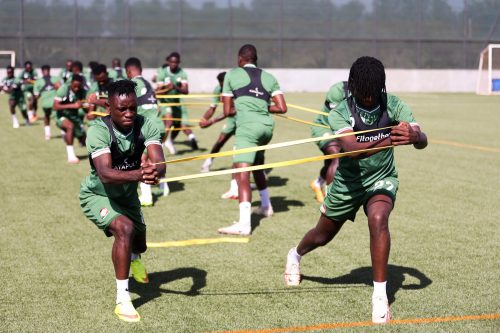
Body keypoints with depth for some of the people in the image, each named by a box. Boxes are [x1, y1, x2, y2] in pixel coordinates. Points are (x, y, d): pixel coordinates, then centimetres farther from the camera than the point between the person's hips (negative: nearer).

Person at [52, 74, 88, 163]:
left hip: (74, 117, 5)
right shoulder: (63, 89, -22)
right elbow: (55, 106, -28)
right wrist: (72, 105, -38)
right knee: (70, 126, -38)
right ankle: (71, 156, -30)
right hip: (62, 117, -5)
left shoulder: (83, 92, -10)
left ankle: (67, 136, 43)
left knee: (84, 141, 7)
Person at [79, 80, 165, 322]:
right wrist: (138, 174, -64)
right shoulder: (99, 131, -34)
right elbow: (105, 173, -48)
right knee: (124, 228, -32)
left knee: (139, 244, 22)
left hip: (127, 194, 5)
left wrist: (155, 172, -60)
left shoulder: (144, 126, -24)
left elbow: (160, 163, -36)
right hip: (97, 195, -5)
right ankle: (122, 300, -23)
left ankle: (134, 257, 64)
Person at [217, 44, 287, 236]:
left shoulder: (232, 75, 10)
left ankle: (244, 223, -28)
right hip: (267, 125, 6)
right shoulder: (268, 77, 17)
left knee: (241, 172, -14)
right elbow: (282, 108, 9)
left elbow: (228, 111, 9)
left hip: (247, 126, -6)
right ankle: (266, 206, 44)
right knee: (256, 164, 30)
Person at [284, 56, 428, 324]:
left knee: (378, 220, -31)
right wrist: (386, 142, -60)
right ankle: (295, 255, 55)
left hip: (382, 179, 0)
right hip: (348, 182, 0)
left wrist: (414, 136, -55)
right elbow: (352, 148, -42)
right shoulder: (340, 113, -24)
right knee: (323, 236, 18)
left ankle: (380, 295, -23)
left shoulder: (393, 106, -19)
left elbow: (422, 141, -29)